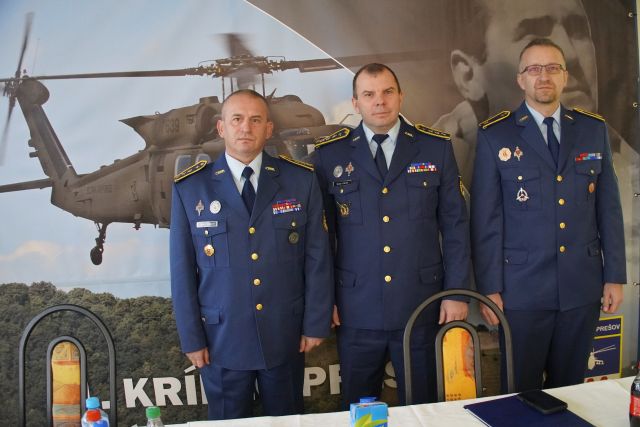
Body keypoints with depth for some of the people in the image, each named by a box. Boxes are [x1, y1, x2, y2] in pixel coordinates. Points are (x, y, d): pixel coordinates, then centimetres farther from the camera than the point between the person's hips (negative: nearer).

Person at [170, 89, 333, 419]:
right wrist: (191, 338, -2)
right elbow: (182, 269, -2)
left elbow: (318, 257, 0)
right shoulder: (189, 188, -4)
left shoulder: (301, 180, -2)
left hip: (286, 335, 1)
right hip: (221, 339, 0)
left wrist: (316, 324, -1)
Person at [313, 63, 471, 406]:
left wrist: (456, 292, 0)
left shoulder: (436, 147, 1)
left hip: (421, 307, 0)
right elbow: (322, 231, 4)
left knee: (422, 406, 15)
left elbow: (454, 224, 3)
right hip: (356, 310, 0)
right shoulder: (329, 154, 0)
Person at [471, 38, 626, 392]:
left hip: (583, 286, 3)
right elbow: (485, 218, -5)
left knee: (570, 386, 15)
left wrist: (615, 274, 5)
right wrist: (489, 288, -7)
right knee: (522, 392, 8)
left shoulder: (593, 129, 7)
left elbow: (609, 207, 8)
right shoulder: (495, 135, -3)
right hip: (522, 287, -3)